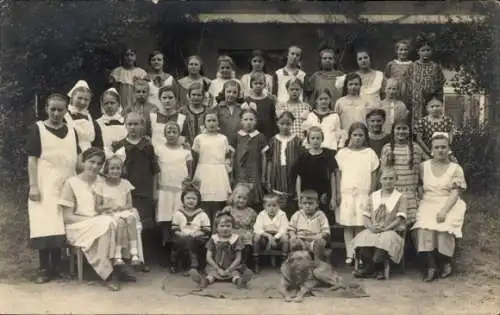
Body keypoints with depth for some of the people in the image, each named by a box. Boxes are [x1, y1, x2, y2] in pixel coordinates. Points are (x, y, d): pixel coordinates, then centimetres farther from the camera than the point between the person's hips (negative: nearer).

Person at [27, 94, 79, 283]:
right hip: (45, 186, -4)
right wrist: (33, 186, -13)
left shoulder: (71, 131, 10)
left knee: (61, 225, 7)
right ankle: (44, 268, 3)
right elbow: (32, 159, -5)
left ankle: (57, 265, 17)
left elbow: (77, 158, 14)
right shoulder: (37, 129, -2)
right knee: (44, 225, -5)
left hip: (67, 186, 4)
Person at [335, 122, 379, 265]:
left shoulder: (370, 153, 6)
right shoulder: (342, 153, 6)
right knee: (347, 226, 1)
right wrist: (338, 193, 0)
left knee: (360, 226, -3)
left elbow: (374, 175, 8)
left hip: (363, 194, 0)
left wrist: (371, 194, 3)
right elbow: (338, 174, 6)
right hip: (346, 194, 1)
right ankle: (349, 254, 6)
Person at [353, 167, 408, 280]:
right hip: (373, 230, 3)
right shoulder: (373, 196, 17)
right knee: (361, 239, -30)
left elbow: (399, 219, -4)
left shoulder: (400, 197, 6)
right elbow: (366, 215, 12)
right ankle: (378, 270, -13)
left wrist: (385, 228, -18)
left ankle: (369, 268, -20)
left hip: (391, 230, -3)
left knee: (386, 239, -38)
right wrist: (370, 226, -10)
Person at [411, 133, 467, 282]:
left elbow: (455, 193, -7)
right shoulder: (424, 166, 11)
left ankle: (445, 263, -6)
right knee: (423, 227, -29)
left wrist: (444, 210, -20)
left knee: (443, 227, -30)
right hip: (428, 204, 2)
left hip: (449, 206, -1)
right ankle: (430, 266, -24)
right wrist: (419, 203, -4)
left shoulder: (455, 168, 2)